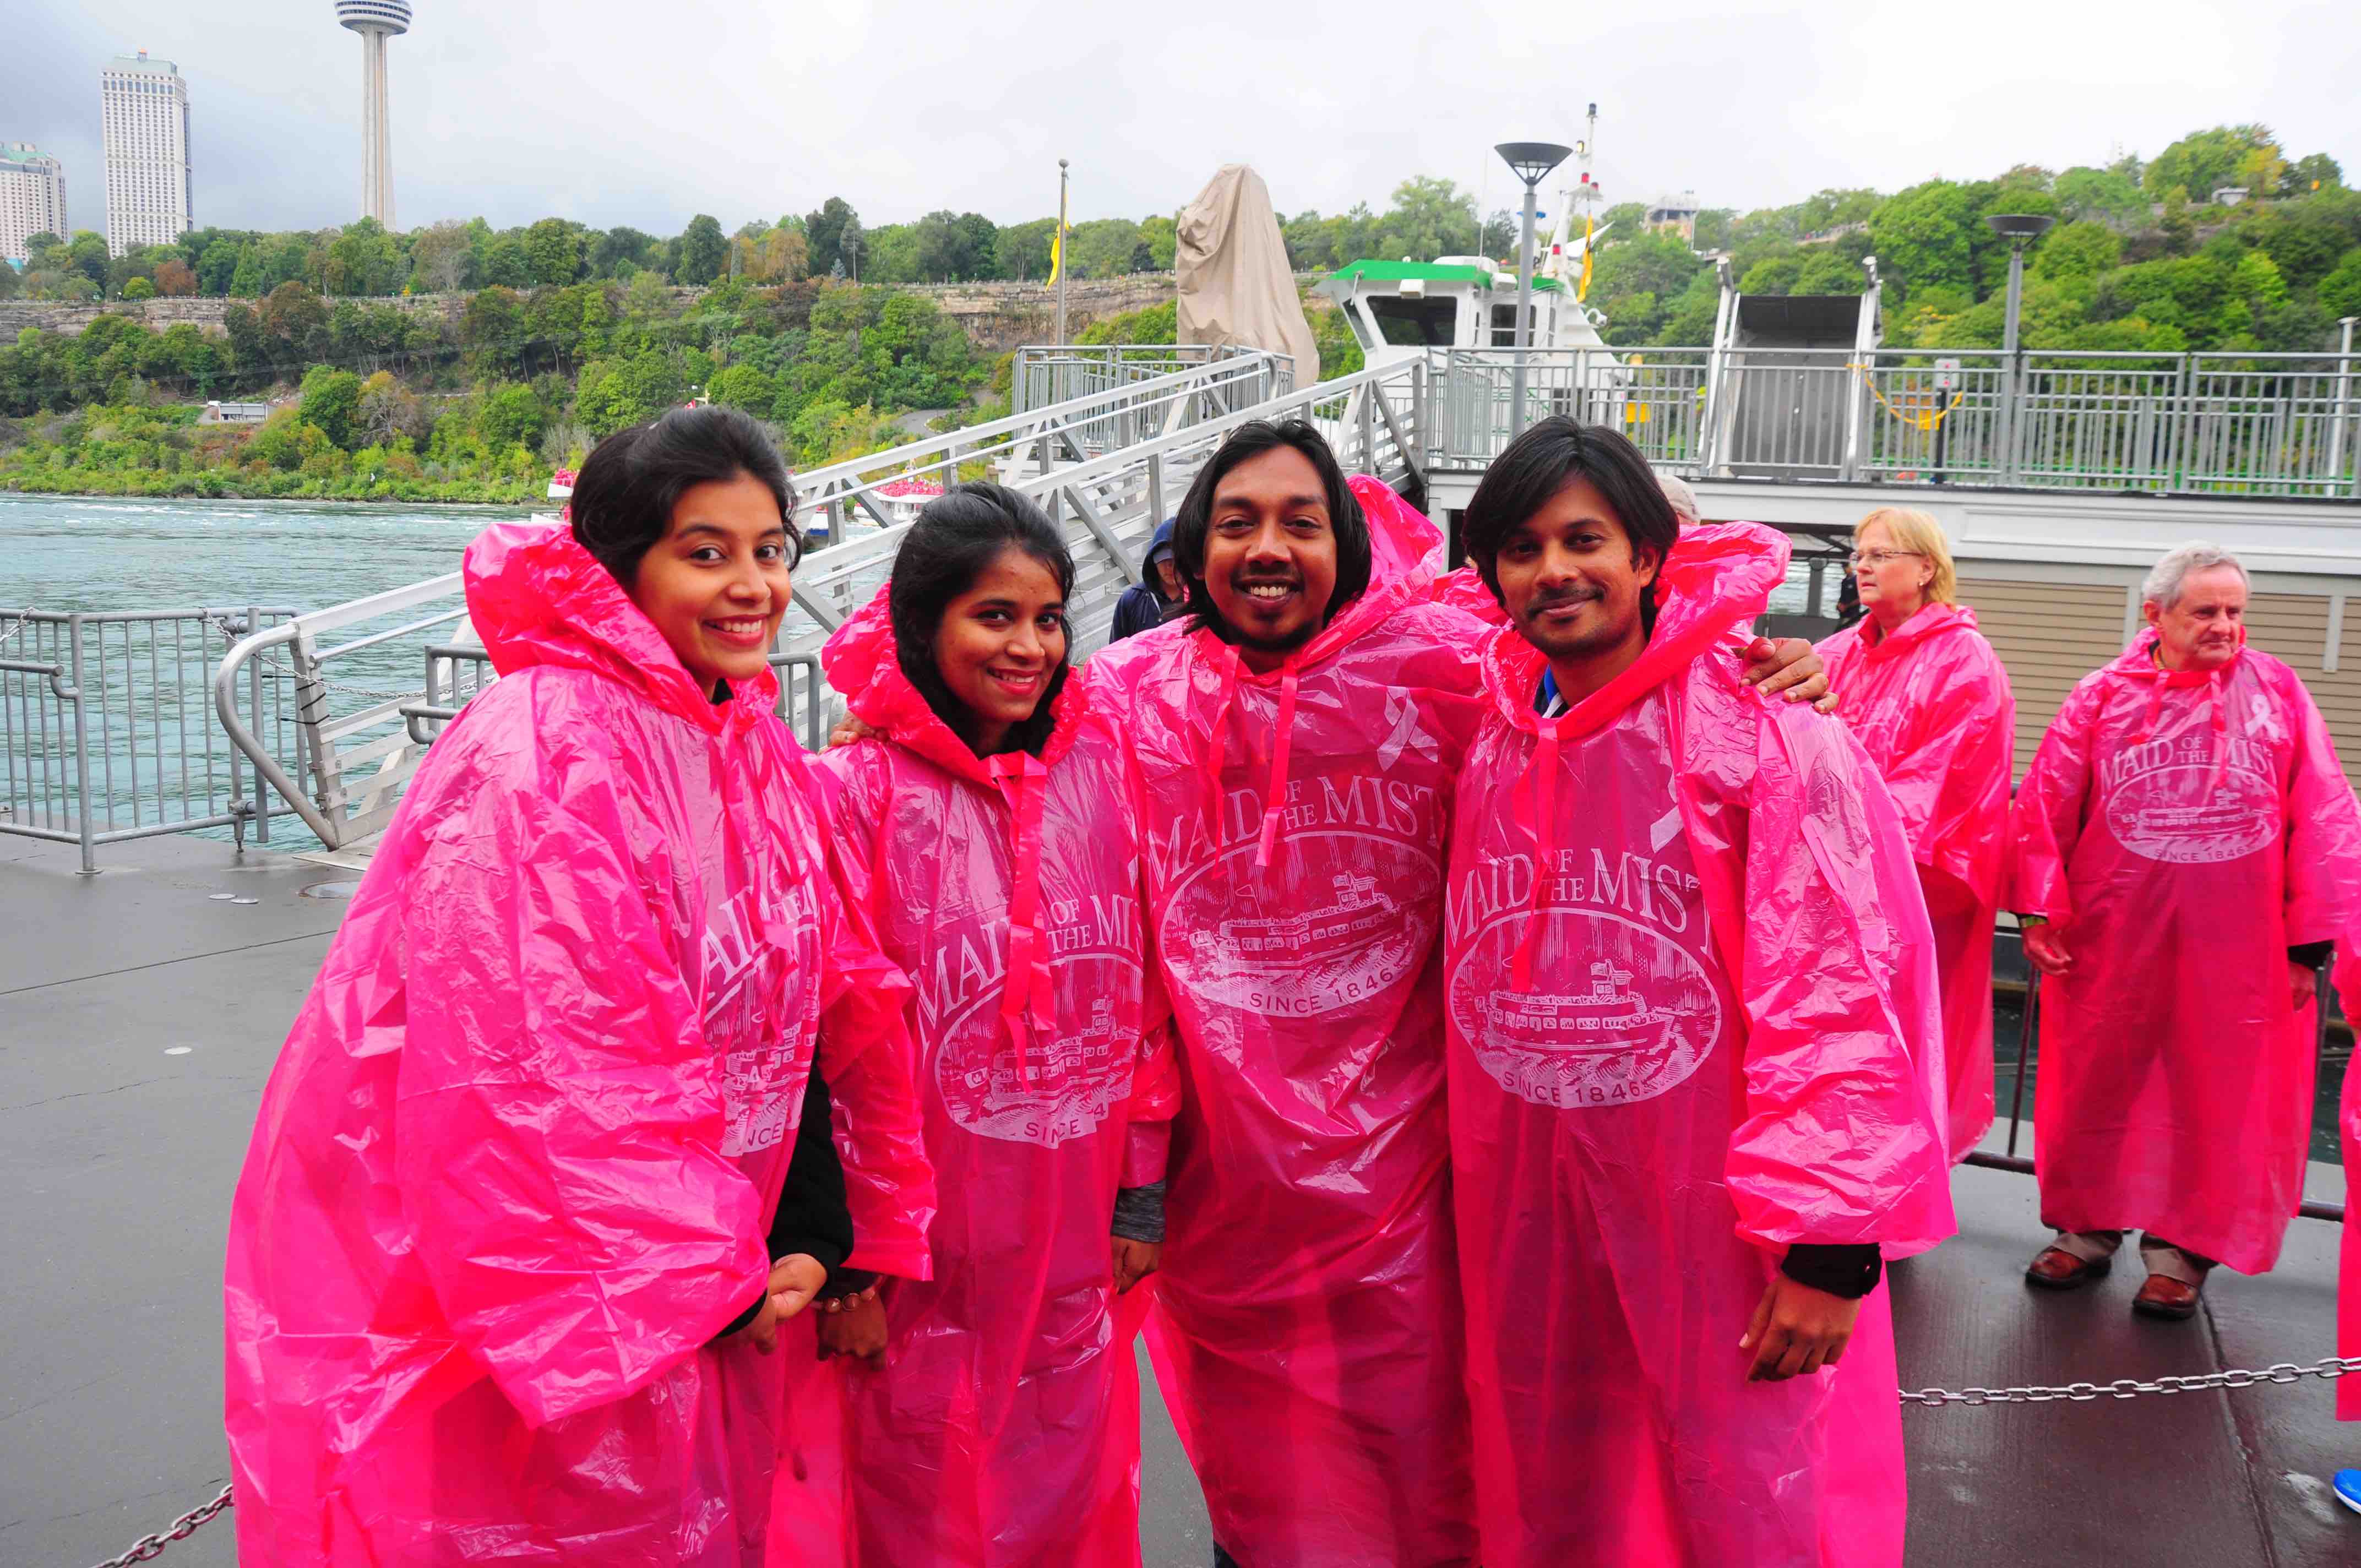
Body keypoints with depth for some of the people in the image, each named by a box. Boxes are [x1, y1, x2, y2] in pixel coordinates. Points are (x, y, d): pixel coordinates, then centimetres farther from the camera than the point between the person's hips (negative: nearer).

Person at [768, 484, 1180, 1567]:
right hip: (924, 1269, -4)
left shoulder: (1098, 766, 2)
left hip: (1075, 1259, 4)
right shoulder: (859, 792, -11)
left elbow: (1143, 991, 7)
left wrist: (1143, 1188, 8)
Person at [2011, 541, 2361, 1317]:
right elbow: (2045, 805, 1)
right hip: (2112, 938, 1)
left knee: (2217, 1098, 7)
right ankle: (2089, 1229, 27)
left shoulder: (2278, 691, 0)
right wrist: (2037, 911, -4)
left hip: (2234, 948, 0)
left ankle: (2181, 1248, 23)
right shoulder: (2103, 696, 1)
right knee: (2095, 1082, 11)